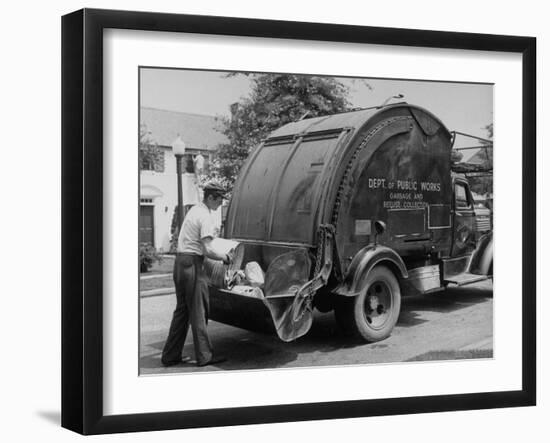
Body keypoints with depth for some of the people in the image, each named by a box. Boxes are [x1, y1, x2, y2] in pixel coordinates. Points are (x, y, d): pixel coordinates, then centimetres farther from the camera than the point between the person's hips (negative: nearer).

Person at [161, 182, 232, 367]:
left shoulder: (195, 210, 16)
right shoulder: (205, 217, -14)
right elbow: (208, 250, -18)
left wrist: (213, 231, 13)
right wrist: (225, 257, -3)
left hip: (180, 261, 9)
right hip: (192, 263, -9)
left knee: (182, 310, 14)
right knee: (198, 311, -1)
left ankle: (170, 356, 17)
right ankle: (204, 356, 6)